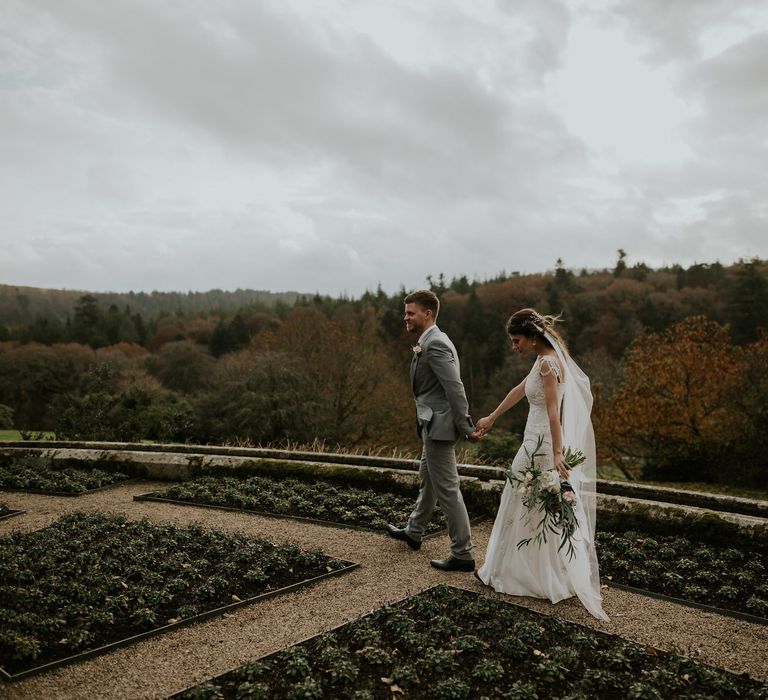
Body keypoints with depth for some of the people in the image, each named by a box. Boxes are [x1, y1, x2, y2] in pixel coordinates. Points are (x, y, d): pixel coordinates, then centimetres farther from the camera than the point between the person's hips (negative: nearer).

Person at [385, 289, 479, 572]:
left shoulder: (435, 344, -20)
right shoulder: (432, 341, 13)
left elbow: (455, 388, -24)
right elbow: (451, 386, 17)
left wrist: (466, 427, -21)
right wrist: (464, 424, 17)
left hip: (439, 426, -11)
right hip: (434, 425, 11)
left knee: (447, 490, -3)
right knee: (427, 481, 24)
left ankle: (463, 554, 7)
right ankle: (413, 532, 43)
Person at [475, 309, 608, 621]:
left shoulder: (547, 364, -18)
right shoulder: (547, 359, 12)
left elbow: (553, 411, -24)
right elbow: (519, 390, 21)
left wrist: (556, 454, -28)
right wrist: (492, 418, 29)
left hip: (541, 446, -9)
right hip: (539, 442, 9)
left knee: (526, 509, 5)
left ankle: (507, 572, 20)